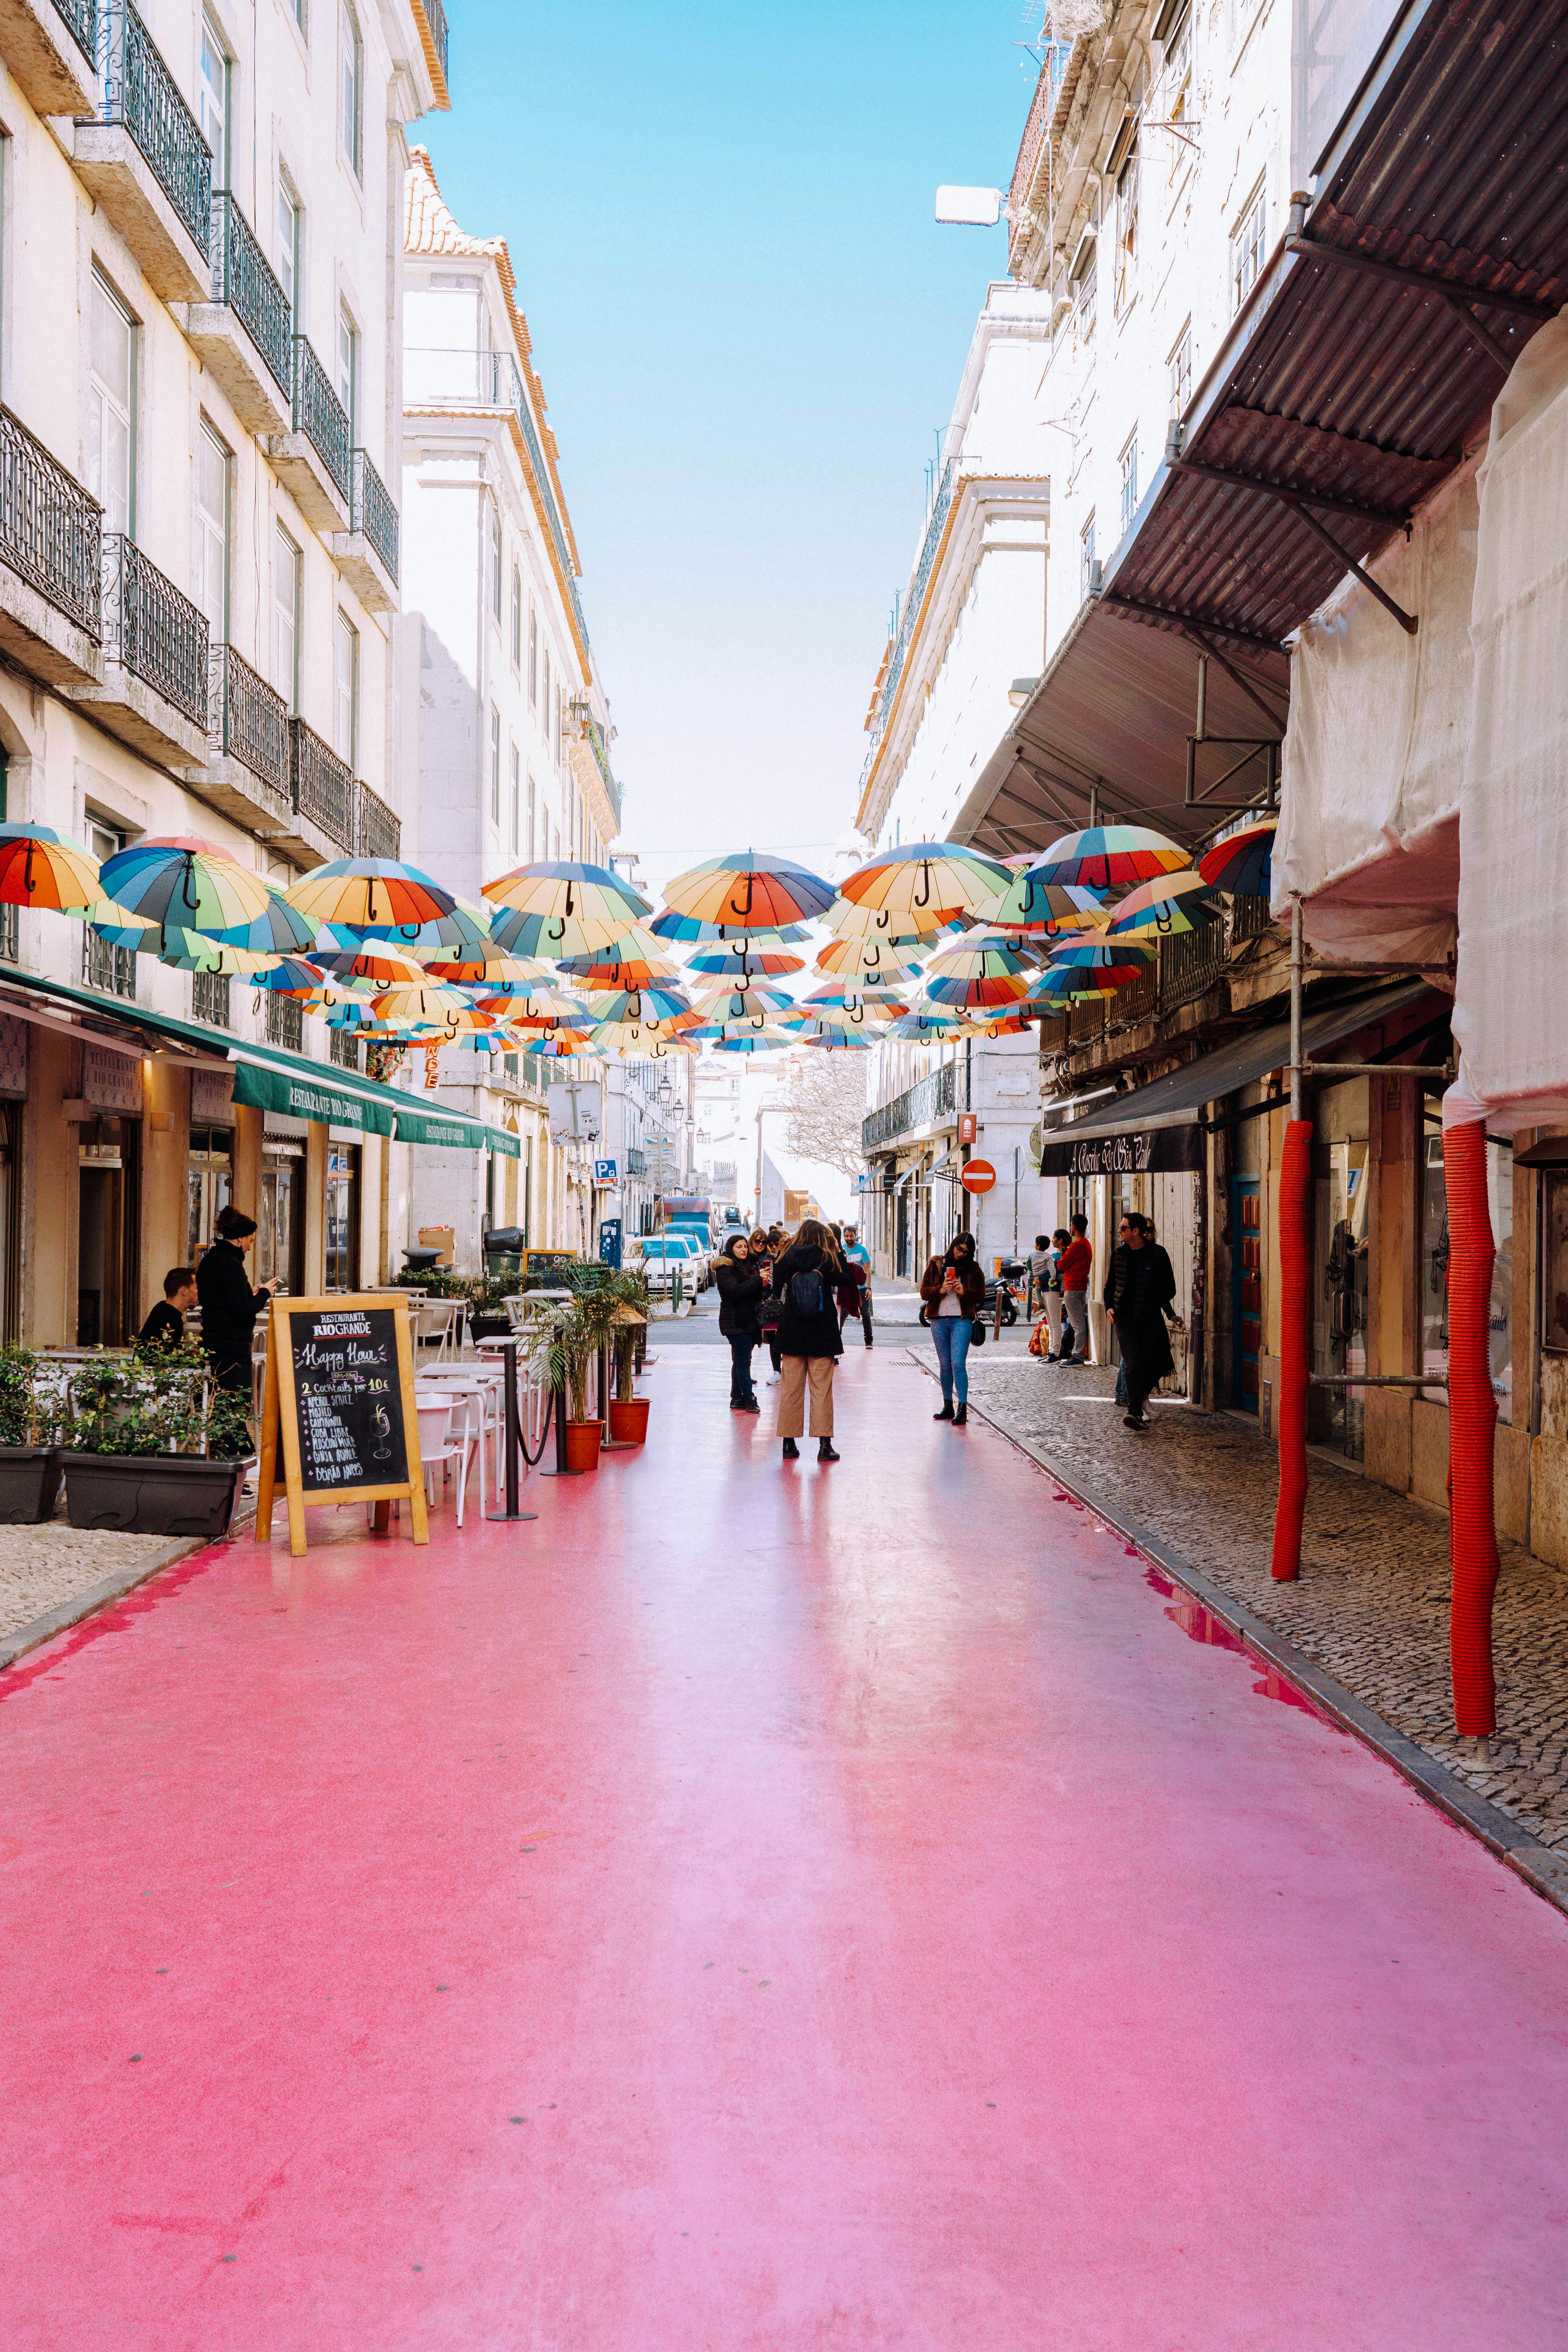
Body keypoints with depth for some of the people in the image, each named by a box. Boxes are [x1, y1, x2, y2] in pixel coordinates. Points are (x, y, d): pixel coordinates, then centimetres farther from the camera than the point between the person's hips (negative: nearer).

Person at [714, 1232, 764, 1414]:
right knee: (743, 1361, -9)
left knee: (740, 1361, 10)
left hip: (748, 1321, 8)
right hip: (735, 1322, -8)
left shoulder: (748, 1267, 18)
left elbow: (754, 1292, 23)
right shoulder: (725, 1268, -8)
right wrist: (758, 1280, -27)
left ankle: (737, 1399, 14)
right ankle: (749, 1399, -7)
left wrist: (762, 1285, 1)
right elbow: (736, 1290, -22)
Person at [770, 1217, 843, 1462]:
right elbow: (840, 1284, 7)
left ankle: (789, 1445, 12)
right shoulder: (828, 1261, -7)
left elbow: (776, 1293, 5)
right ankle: (824, 1446, 2)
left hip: (792, 1333, 2)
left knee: (791, 1389, 8)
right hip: (822, 1334, -1)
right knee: (821, 1389, 3)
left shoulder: (787, 1260, -3)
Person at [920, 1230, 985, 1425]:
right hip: (939, 1320, 3)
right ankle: (948, 1406, 18)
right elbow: (924, 1292, 5)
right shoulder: (936, 1265, 8)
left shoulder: (973, 1268, 5)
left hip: (962, 1320, -3)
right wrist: (940, 1290, -14)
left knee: (958, 1364, -12)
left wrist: (964, 1292, -15)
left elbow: (981, 1296, 4)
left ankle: (962, 1409, -11)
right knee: (945, 1365, 9)